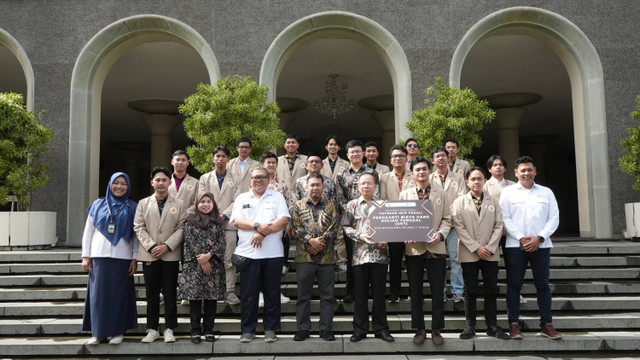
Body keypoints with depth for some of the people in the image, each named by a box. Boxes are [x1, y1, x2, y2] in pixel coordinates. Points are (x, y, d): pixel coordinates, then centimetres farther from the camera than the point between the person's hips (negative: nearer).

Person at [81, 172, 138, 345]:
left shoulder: (132, 207, 7)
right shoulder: (98, 205, 10)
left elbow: (136, 235, 5)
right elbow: (88, 231, 10)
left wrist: (135, 258, -1)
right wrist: (85, 256, 3)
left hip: (122, 258, -1)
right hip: (99, 256, 1)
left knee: (119, 294, 1)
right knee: (99, 293, 1)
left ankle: (118, 331, 11)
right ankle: (98, 332, 10)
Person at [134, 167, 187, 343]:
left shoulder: (179, 204, 8)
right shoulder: (143, 203, 11)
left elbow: (181, 228, 0)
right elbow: (139, 227, 3)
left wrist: (166, 246, -12)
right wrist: (151, 246, -10)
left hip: (171, 255, -1)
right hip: (149, 255, 1)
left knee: (170, 293, 1)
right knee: (152, 293, 6)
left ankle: (169, 328, 10)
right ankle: (152, 329, 14)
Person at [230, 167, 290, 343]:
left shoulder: (277, 197, 10)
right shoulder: (242, 198, 14)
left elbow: (283, 220, -4)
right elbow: (237, 221, 0)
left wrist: (263, 233, -13)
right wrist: (257, 226, -14)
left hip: (273, 253, 0)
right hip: (248, 253, 1)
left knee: (272, 292, 4)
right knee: (248, 293, 3)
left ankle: (270, 328, 15)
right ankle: (247, 329, 13)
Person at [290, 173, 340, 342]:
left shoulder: (331, 206, 11)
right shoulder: (299, 205, 10)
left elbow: (335, 227, 0)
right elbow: (296, 227, -1)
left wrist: (321, 241, -13)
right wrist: (310, 241, -14)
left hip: (327, 257, 0)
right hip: (304, 256, 0)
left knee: (327, 295, 4)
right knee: (303, 295, 5)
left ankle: (326, 328, 13)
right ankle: (303, 329, 14)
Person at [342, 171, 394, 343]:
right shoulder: (352, 205, 7)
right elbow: (346, 227, 4)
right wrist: (361, 236, -10)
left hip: (380, 254, 0)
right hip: (360, 255, 0)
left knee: (379, 293, 6)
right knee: (360, 294, 6)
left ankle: (381, 329, 17)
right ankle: (360, 329, 16)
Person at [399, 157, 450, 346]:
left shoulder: (440, 193, 9)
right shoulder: (405, 194, 9)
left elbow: (446, 219, 8)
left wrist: (440, 234, -11)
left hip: (436, 248, 0)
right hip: (414, 248, 0)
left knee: (437, 292, 4)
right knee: (415, 292, 6)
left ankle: (436, 330, 16)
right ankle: (419, 329, 18)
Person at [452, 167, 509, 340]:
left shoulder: (494, 201, 10)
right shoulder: (459, 202, 4)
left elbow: (498, 226, 5)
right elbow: (459, 227, -4)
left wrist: (490, 247, -7)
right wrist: (476, 248, -11)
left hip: (490, 253, 2)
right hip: (469, 254, -2)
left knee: (491, 290, 4)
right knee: (470, 291, 2)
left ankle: (492, 325, 12)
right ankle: (470, 326, 9)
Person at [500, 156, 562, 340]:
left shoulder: (546, 192, 11)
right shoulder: (508, 192, 6)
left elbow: (554, 218, 5)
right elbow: (505, 218, -2)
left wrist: (539, 238, -8)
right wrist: (521, 238, -11)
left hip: (540, 245, 2)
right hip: (515, 245, -1)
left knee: (543, 284, 5)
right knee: (514, 284, 1)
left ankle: (546, 324, 12)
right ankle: (514, 324, 7)